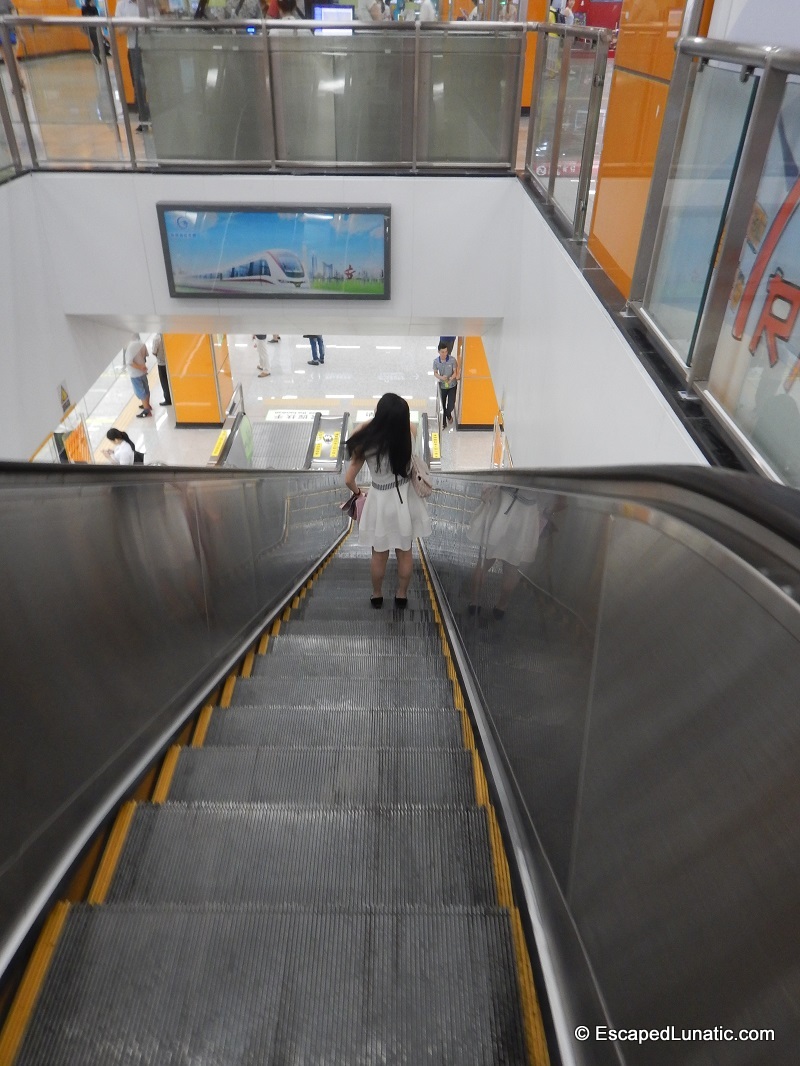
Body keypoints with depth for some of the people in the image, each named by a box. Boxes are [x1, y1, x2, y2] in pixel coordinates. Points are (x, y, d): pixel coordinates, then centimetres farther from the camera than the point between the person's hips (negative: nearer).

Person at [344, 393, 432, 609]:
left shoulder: (367, 444, -24)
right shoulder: (410, 433, -19)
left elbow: (349, 479, -14)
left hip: (381, 502, -2)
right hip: (405, 499, 2)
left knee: (379, 555, 21)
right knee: (405, 553, 22)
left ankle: (377, 596, 42)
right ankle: (402, 595, 41)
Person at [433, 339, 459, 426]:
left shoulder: (452, 360, -18)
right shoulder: (436, 361, -12)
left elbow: (455, 372, -11)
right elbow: (435, 373, -2)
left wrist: (451, 379, -32)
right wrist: (441, 377, -24)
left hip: (452, 385, -1)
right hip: (442, 386, 1)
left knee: (451, 404, 0)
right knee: (442, 405, 9)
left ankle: (448, 414, 35)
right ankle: (443, 421, 26)